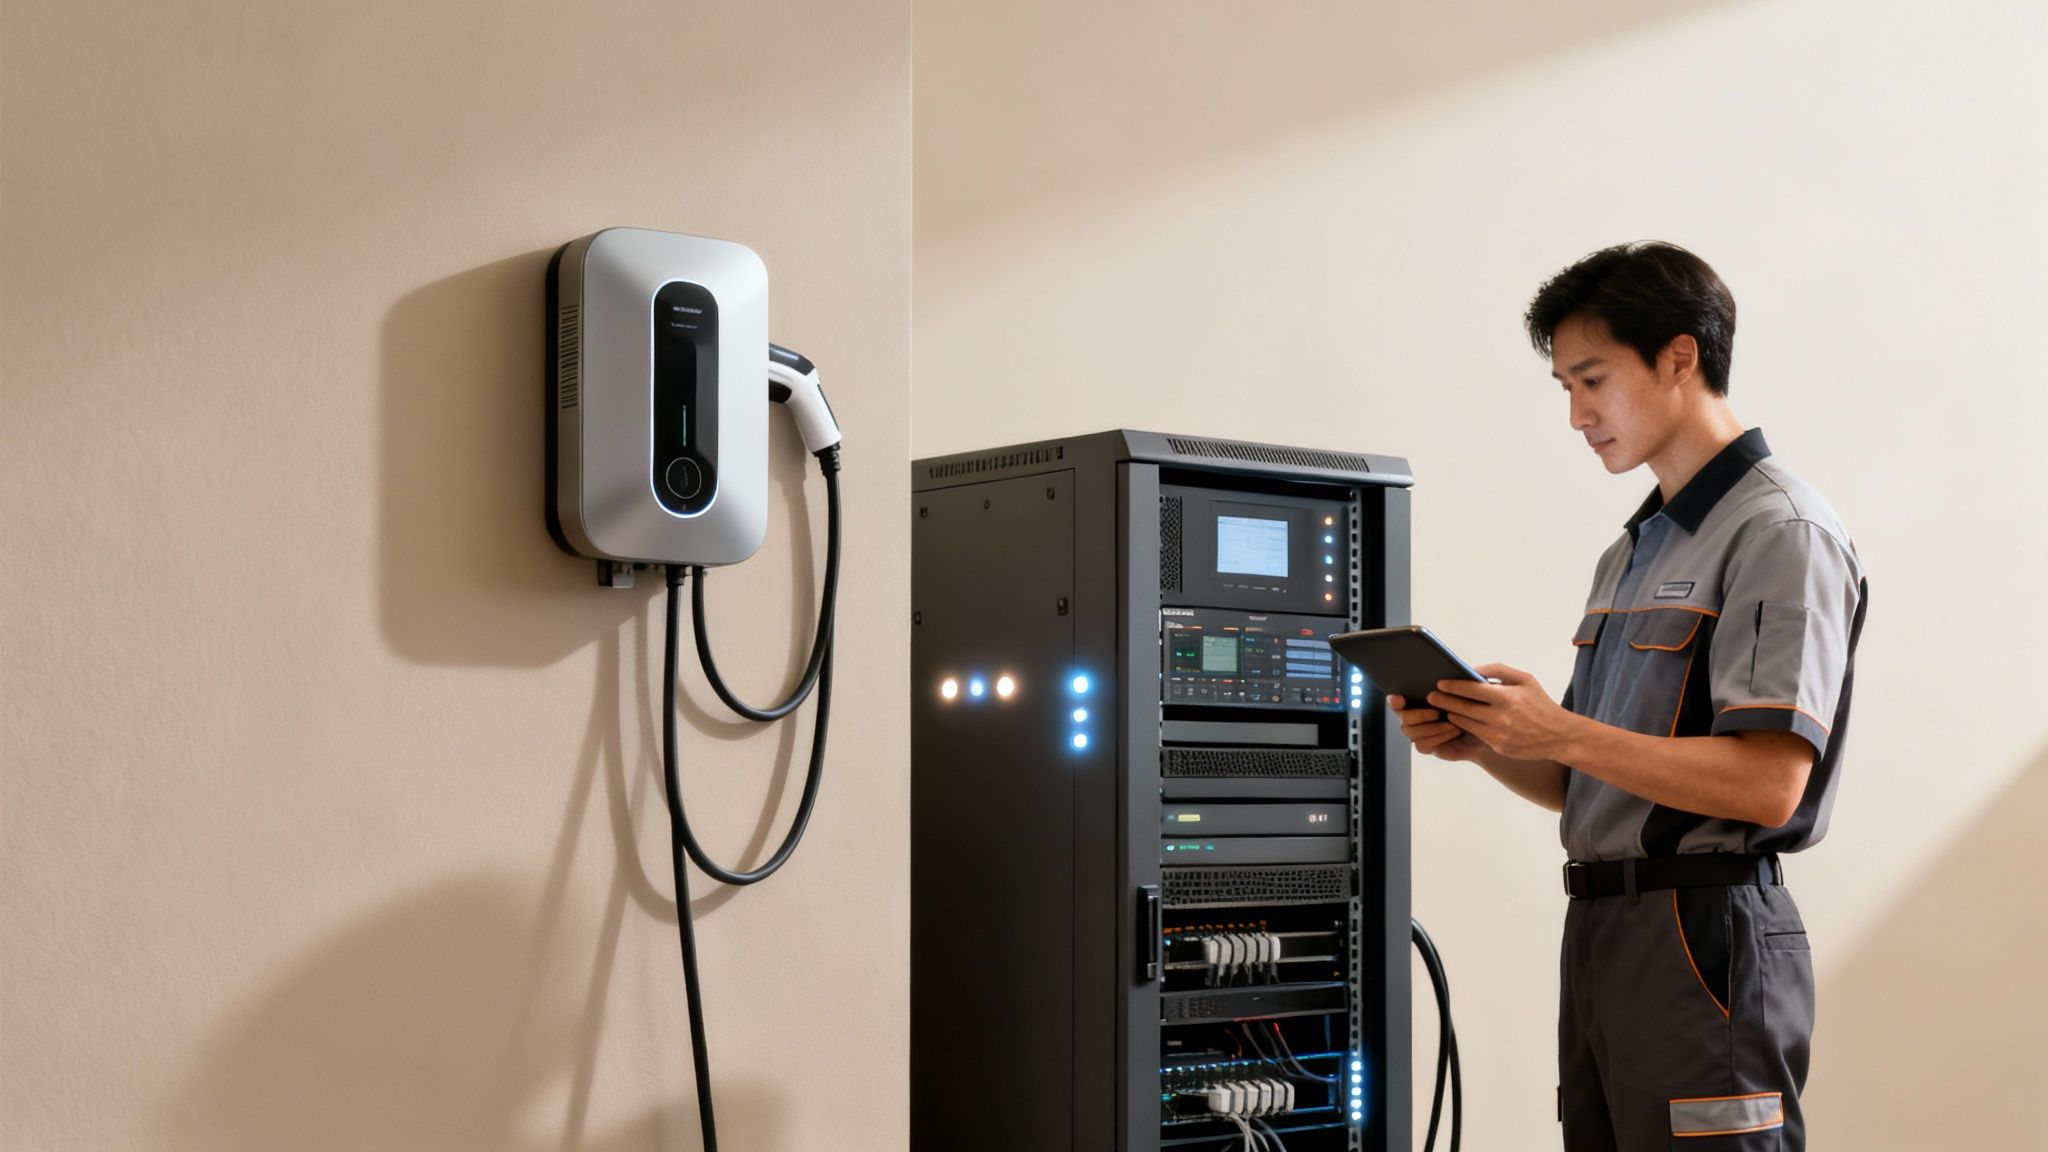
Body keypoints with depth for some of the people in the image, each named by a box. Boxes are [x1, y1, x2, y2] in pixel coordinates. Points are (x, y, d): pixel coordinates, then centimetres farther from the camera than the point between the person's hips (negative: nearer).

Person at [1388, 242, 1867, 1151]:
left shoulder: (1780, 533, -8)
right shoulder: (1632, 553, 19)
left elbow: (1767, 785, -19)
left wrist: (1559, 732, -19)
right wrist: (1483, 742, 2)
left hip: (1705, 937, -8)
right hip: (1599, 933, 8)